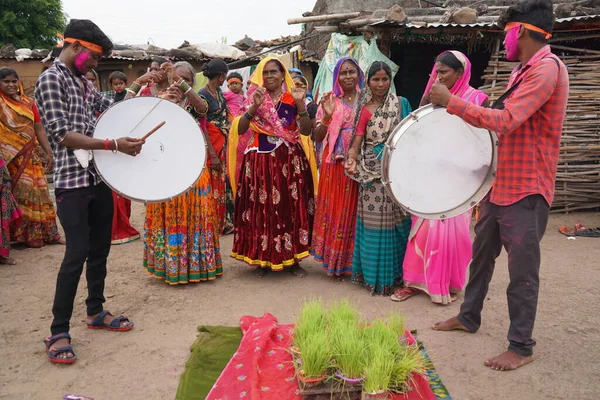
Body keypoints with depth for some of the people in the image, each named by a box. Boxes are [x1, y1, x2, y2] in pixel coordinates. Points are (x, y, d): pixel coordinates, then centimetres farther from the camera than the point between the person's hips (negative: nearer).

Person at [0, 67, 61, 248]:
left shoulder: (29, 103, 10)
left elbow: (39, 129, 11)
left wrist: (48, 153, 6)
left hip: (30, 156, 5)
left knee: (36, 192, 9)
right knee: (18, 194, -1)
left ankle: (40, 232, 19)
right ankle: (22, 234, 7)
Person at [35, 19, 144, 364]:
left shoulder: (85, 83, 16)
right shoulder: (51, 79, -8)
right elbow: (63, 135, -16)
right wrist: (114, 145, -21)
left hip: (99, 177, 8)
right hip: (72, 181, -8)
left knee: (100, 248, 13)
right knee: (77, 253, -9)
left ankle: (96, 311, 29)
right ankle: (59, 332, 3)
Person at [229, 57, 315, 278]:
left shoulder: (292, 99, 4)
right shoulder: (254, 98, 5)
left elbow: (306, 131, -6)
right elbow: (240, 129, -8)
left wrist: (300, 105, -19)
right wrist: (255, 106, -19)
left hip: (290, 161, 1)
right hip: (260, 162, 0)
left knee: (291, 208, 2)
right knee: (262, 210, 1)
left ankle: (292, 259, 15)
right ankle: (262, 259, 15)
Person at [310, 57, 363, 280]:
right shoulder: (329, 100, 4)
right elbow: (317, 137, -3)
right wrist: (327, 116, -17)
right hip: (335, 163, 0)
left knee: (355, 210, 5)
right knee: (335, 209, 3)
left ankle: (354, 260, 19)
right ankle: (335, 262, 15)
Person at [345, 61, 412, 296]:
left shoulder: (401, 104, 7)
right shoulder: (364, 110, 4)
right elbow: (357, 140, -4)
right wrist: (352, 160, -23)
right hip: (373, 172, -1)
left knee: (396, 219, 5)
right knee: (374, 221, 2)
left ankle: (394, 272, 19)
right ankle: (375, 274, 13)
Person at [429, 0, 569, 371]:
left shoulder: (547, 69, -17)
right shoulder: (523, 70, 14)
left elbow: (506, 121, -27)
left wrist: (451, 101, -23)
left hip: (526, 190, -10)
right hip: (502, 184, 10)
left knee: (522, 270, 1)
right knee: (482, 253, 18)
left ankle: (522, 346, 15)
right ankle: (469, 317, 34)